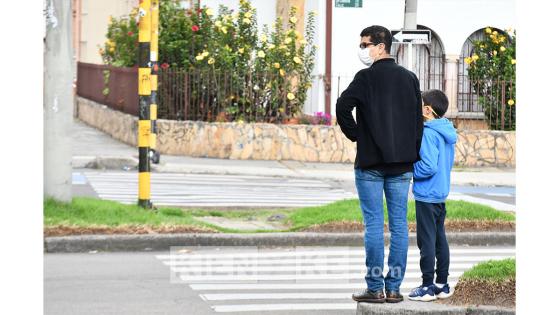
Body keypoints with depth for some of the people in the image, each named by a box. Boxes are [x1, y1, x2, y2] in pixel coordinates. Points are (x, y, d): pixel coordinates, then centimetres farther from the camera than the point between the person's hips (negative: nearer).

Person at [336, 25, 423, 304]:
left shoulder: (366, 77, -8)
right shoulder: (410, 78, 9)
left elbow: (343, 107, -22)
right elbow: (418, 119, 9)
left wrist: (355, 135, -5)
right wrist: (412, 155, 12)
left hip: (370, 163, -4)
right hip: (402, 164, 4)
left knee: (373, 225, -1)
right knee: (399, 225, 6)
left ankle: (374, 288, 0)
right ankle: (394, 288, 8)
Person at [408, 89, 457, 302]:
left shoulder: (428, 134, -19)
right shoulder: (448, 133, 9)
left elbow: (429, 167, -25)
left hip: (426, 196, -9)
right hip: (442, 194, 9)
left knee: (426, 240, -3)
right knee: (440, 238, 13)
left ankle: (428, 287, 1)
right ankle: (442, 284, 19)